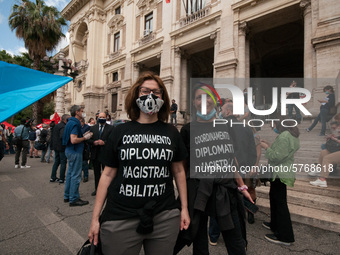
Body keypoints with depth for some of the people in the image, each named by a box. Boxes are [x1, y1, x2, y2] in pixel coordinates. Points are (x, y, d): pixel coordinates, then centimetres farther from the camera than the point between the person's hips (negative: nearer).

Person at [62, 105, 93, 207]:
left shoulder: (70, 122, 13)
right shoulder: (75, 123, -18)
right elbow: (73, 140, -26)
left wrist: (83, 135, 12)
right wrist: (85, 138, -14)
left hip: (70, 151, 11)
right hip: (75, 152, -11)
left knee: (70, 173, 17)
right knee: (76, 175, -2)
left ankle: (67, 196, 28)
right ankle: (74, 199, 7)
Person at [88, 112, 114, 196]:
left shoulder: (111, 128, 0)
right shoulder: (93, 128, 12)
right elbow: (89, 139, 8)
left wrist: (104, 142, -19)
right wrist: (94, 142, -11)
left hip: (105, 154, -4)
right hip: (95, 154, 4)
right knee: (96, 172, 14)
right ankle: (97, 189, 26)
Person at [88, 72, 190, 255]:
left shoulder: (171, 133, 3)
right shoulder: (120, 132, -1)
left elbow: (178, 171, 7)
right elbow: (108, 174, 1)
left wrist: (184, 209, 6)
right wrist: (95, 218, 2)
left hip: (165, 217, 2)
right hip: (120, 219, -1)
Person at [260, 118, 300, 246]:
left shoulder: (284, 136, -21)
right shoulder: (291, 135, 12)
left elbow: (277, 157, -23)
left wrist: (266, 148, -11)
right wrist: (270, 146, 8)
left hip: (280, 174, -11)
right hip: (282, 172, 11)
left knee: (280, 202, -1)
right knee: (274, 197, 22)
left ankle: (285, 237, 11)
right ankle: (275, 225, 39)